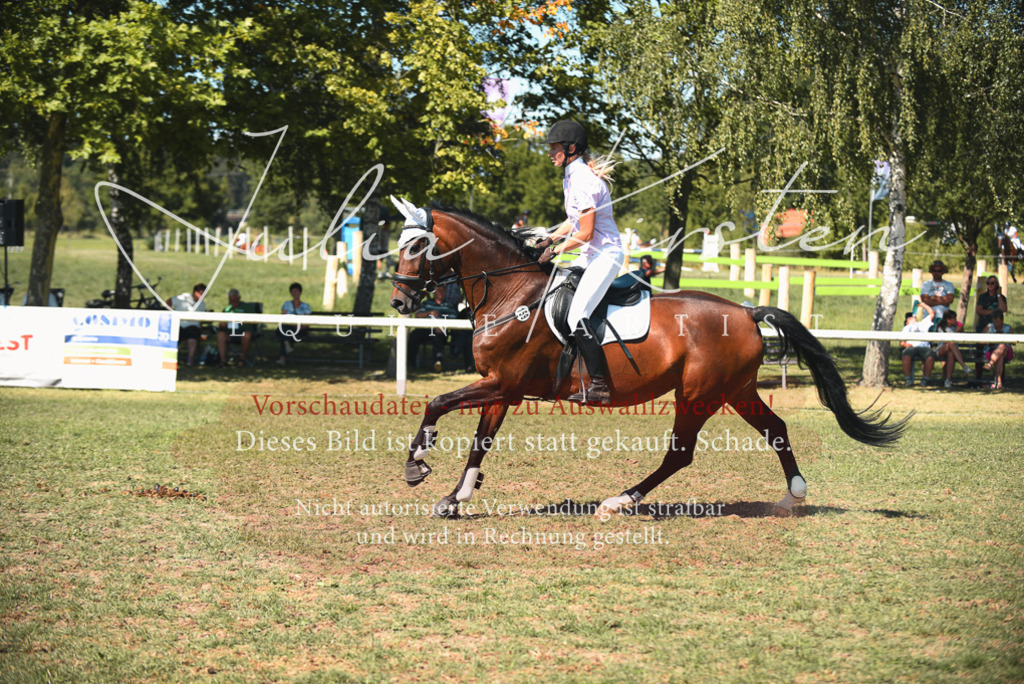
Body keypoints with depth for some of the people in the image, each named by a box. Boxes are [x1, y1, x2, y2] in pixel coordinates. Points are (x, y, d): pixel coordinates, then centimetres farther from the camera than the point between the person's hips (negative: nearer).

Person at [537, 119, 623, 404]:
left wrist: (556, 250, -10)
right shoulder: (572, 176, 12)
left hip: (605, 255, -11)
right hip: (592, 255, 11)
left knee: (577, 317, -20)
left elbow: (585, 233, -21)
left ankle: (599, 385, -20)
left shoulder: (583, 181, -20)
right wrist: (547, 239, 15)